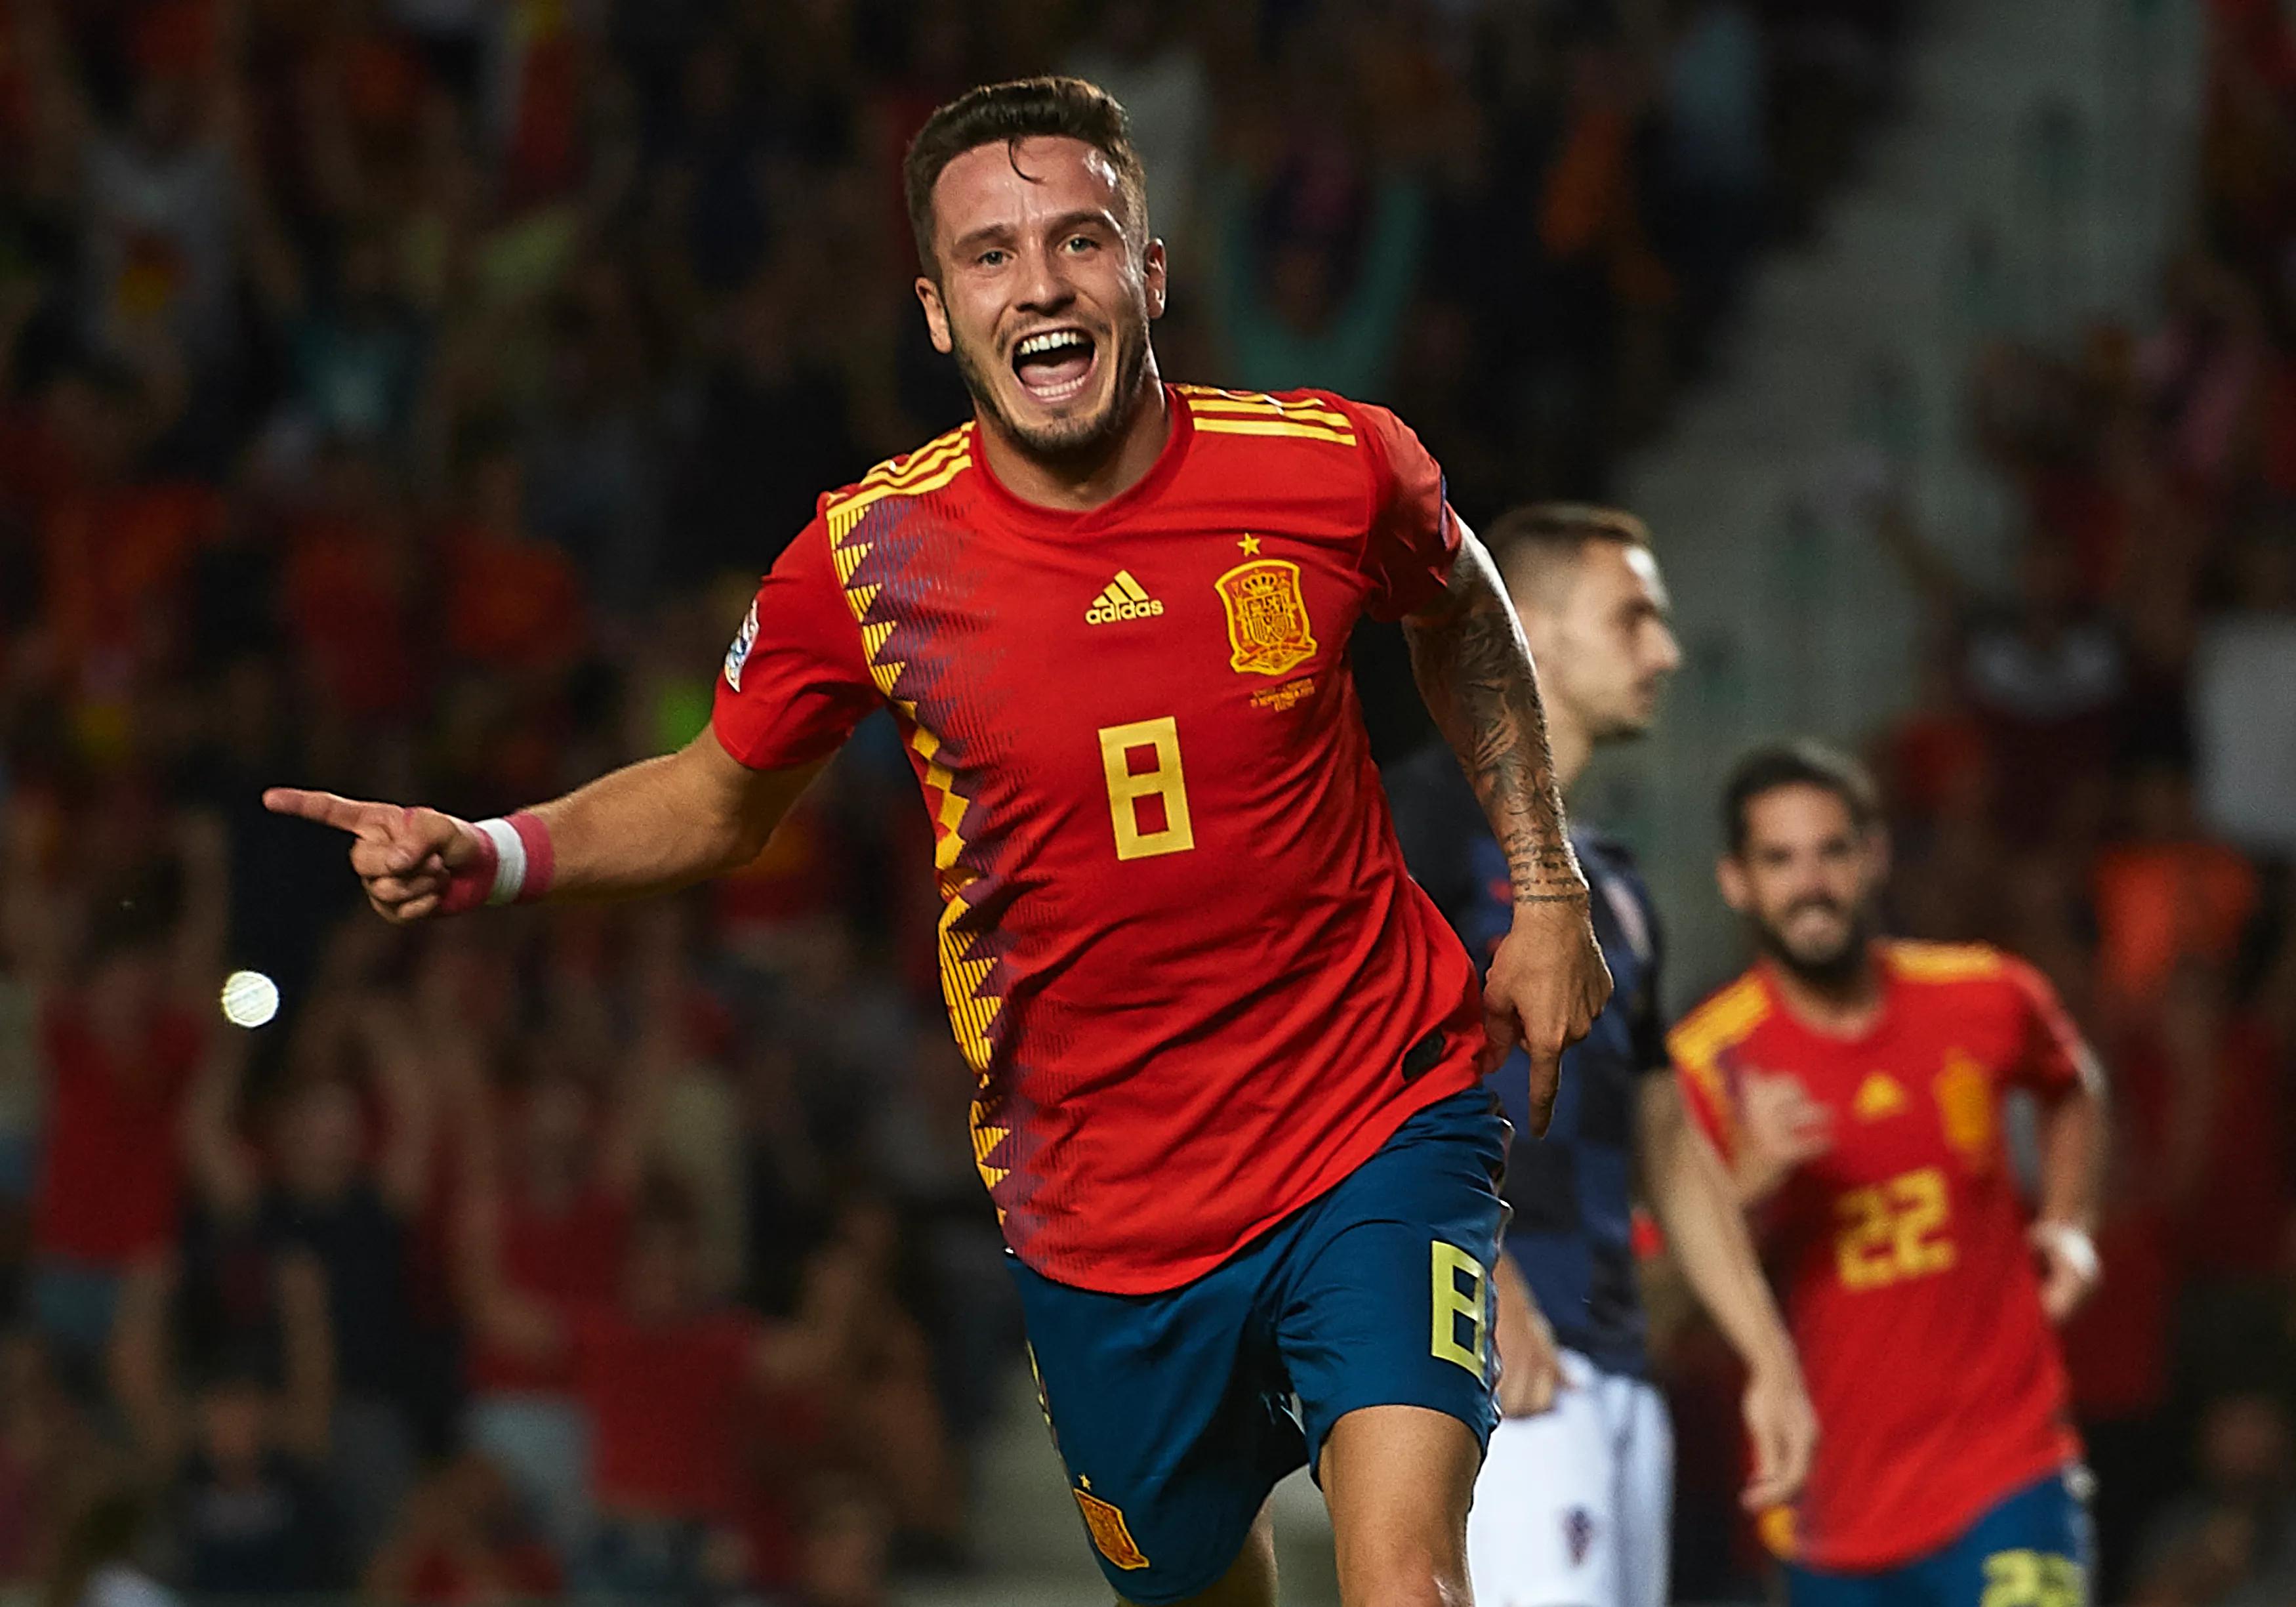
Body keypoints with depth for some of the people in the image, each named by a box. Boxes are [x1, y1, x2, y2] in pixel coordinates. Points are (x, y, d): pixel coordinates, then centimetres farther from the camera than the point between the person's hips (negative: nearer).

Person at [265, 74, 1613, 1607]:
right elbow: (721, 796, 8)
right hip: (1101, 1216, 1)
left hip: (1379, 1121, -1)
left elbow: (1463, 613, 14)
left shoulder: (1336, 469, -10)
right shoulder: (866, 558, -10)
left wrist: (1546, 880, 11)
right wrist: (490, 857, -8)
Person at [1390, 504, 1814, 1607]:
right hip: (1497, 1347, -9)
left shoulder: (1609, 882, 25)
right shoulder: (1430, 813, -2)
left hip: (1615, 1366, 9)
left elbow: (1668, 1140, 28)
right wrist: (1480, 1286, -23)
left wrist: (1768, 1355, 20)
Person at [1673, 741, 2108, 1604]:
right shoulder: (1706, 1063, -8)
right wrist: (1743, 1185, -27)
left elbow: (2071, 1089, 26)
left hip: (2007, 1476, 0)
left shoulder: (1987, 1000, 0)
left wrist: (2069, 1227, 12)